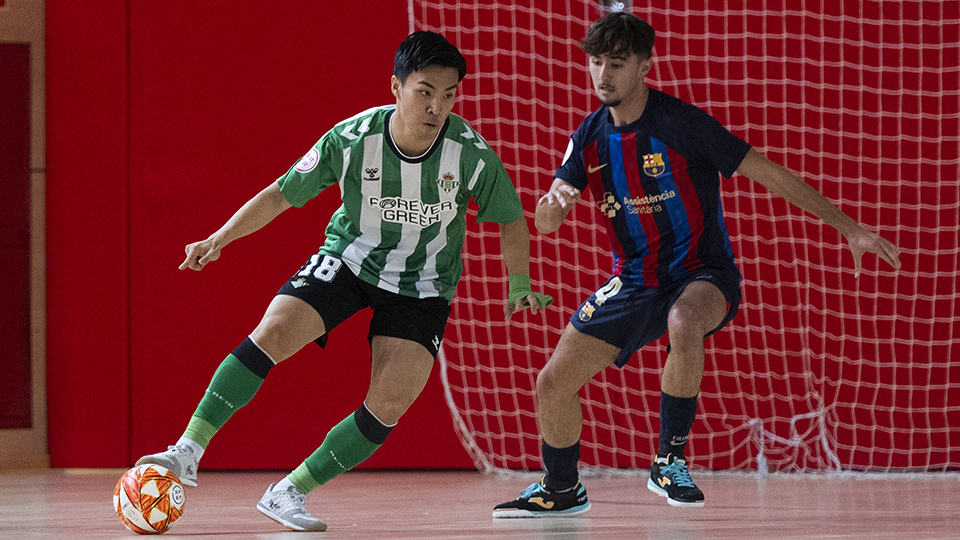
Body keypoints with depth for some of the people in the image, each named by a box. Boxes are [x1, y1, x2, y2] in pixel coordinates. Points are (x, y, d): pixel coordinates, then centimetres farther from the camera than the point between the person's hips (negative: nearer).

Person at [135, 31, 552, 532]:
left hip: (421, 289, 0)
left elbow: (511, 222, -1)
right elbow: (281, 194, -10)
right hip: (348, 259, 0)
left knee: (389, 407, -14)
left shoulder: (472, 155, -20)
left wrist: (519, 285, -7)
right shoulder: (351, 139, -21)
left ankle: (289, 493, 1)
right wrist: (219, 239, -20)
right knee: (273, 332, -24)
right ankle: (188, 453, -20)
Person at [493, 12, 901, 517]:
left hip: (702, 272, -5)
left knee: (684, 325, -41)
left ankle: (670, 461, -23)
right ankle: (561, 490, 29)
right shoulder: (590, 136, 0)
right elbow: (544, 224, 0)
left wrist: (849, 228, -16)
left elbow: (770, 173, -13)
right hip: (633, 281, 5)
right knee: (552, 384, 1)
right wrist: (554, 200, -26)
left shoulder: (681, 123, -16)